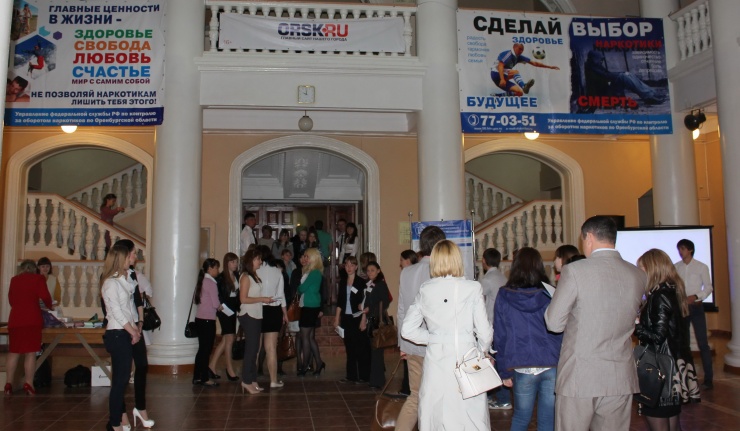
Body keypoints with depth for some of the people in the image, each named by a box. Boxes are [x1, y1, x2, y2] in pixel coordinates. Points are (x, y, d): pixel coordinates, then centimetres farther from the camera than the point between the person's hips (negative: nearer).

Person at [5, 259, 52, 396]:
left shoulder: (14, 280, 15)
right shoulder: (38, 279, 3)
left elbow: (11, 300, 18)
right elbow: (45, 296, -7)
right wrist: (50, 306, 11)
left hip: (15, 319, 4)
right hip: (32, 319, -3)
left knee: (13, 352, 9)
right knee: (30, 352, -1)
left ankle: (9, 384, 7)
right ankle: (28, 384, -3)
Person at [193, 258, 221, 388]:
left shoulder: (202, 281, 12)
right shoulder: (211, 282, -13)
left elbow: (207, 300, 11)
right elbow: (215, 303, -15)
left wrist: (218, 306, 5)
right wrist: (220, 306, 5)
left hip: (200, 318, 8)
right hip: (208, 320, -8)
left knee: (202, 348, 14)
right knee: (206, 349, -1)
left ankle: (197, 377, 19)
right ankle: (205, 378, 5)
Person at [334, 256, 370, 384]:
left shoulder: (361, 282, -2)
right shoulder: (342, 282, 11)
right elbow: (340, 301, 13)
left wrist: (362, 307, -16)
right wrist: (337, 318, 10)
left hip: (357, 317, -4)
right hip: (346, 318, 4)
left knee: (361, 348, -2)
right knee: (349, 347, 8)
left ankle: (363, 376, 6)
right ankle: (351, 375, 14)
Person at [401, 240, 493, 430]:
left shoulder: (425, 290, 3)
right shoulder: (472, 288, -5)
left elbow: (407, 330, 5)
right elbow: (484, 332, -4)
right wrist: (480, 352, 14)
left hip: (435, 359, 3)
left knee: (434, 416, 9)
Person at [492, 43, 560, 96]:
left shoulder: (518, 57, 8)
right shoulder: (508, 54, -14)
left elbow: (534, 63, 9)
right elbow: (500, 66, -28)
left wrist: (550, 67, 9)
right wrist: (502, 79, -42)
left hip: (505, 76, 8)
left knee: (520, 93, -4)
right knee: (515, 72, -34)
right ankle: (523, 87, -51)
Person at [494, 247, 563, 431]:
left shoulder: (504, 296, 0)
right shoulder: (550, 294, -1)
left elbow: (499, 336, 1)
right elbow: (561, 333, 2)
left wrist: (504, 372, 8)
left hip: (522, 368, 0)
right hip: (552, 366, 0)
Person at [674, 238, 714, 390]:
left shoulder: (701, 267, -2)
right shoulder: (676, 267, 5)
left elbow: (708, 287, -2)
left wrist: (695, 296, -16)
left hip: (696, 307, -3)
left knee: (703, 343, -6)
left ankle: (708, 379, -1)